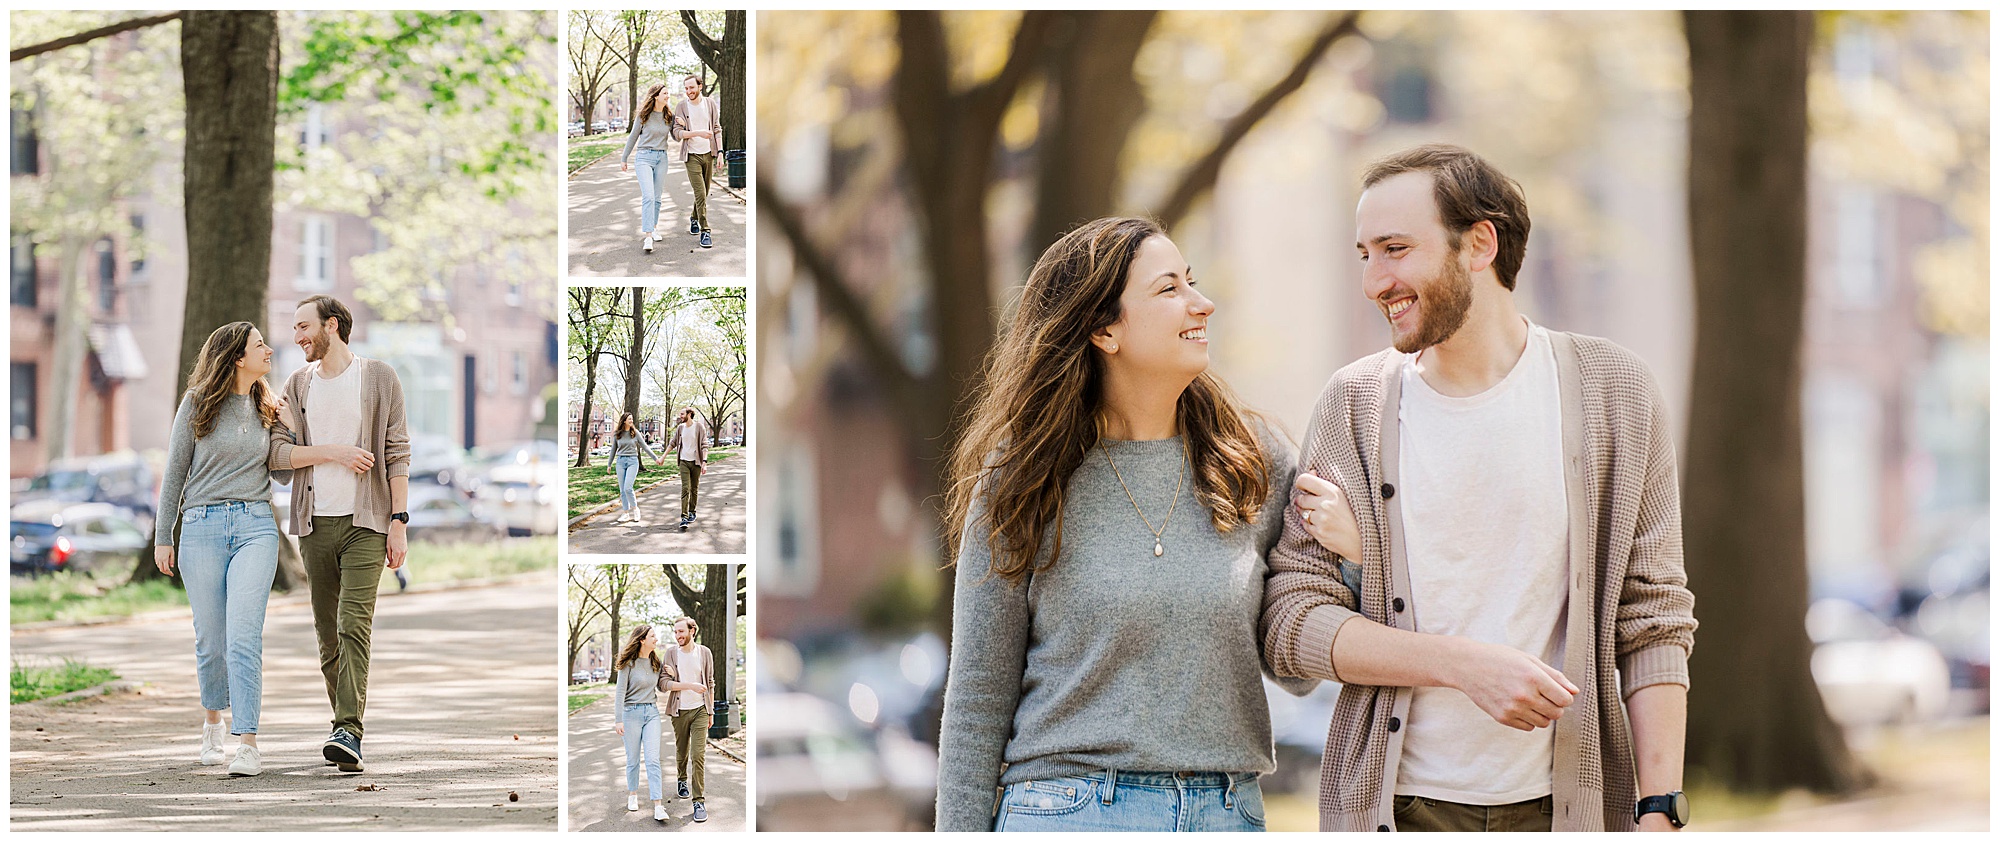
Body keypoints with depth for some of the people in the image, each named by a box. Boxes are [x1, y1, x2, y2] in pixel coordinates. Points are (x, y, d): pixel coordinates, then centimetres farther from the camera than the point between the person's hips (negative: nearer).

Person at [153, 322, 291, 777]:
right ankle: (214, 717, 34)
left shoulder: (267, 409, 12)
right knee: (210, 639, 6)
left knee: (243, 637, -13)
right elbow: (175, 471, 7)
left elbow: (282, 472, 16)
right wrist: (163, 537, 7)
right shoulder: (198, 403, 3)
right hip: (202, 528, -1)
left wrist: (282, 428, 2)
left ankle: (247, 744, -18)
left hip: (255, 525, 1)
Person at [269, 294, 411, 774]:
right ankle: (344, 724, 15)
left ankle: (349, 733, -24)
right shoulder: (298, 385, 12)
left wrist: (399, 520, -7)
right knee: (327, 632, 6)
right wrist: (335, 454, -10)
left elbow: (397, 454, 0)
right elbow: (278, 453, 3)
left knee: (355, 623, -16)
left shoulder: (379, 379, 3)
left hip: (365, 522, -4)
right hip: (315, 522, 4)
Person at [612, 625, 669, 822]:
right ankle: (632, 795, 28)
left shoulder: (655, 662, 9)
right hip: (631, 713, -3)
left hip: (652, 712, 3)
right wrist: (618, 720, -14)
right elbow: (620, 692, -8)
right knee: (633, 759, 6)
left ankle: (658, 806, -13)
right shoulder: (628, 663, -7)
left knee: (653, 759, -6)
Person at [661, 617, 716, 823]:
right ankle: (682, 780, 44)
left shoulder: (705, 653, 0)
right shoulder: (671, 654, -2)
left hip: (700, 710, -1)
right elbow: (664, 684, -11)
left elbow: (710, 684, 10)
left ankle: (699, 801, -12)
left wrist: (710, 712, 11)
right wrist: (690, 686, -21)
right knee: (681, 751, 15)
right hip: (679, 711, 1)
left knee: (698, 755, -11)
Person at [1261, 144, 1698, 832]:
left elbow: (1653, 622, 2)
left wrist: (1659, 810, -7)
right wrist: (1464, 665, -15)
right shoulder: (1354, 404, 2)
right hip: (1396, 806, 1)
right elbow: (1291, 625, -2)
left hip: (1567, 802, 0)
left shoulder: (1614, 392, 1)